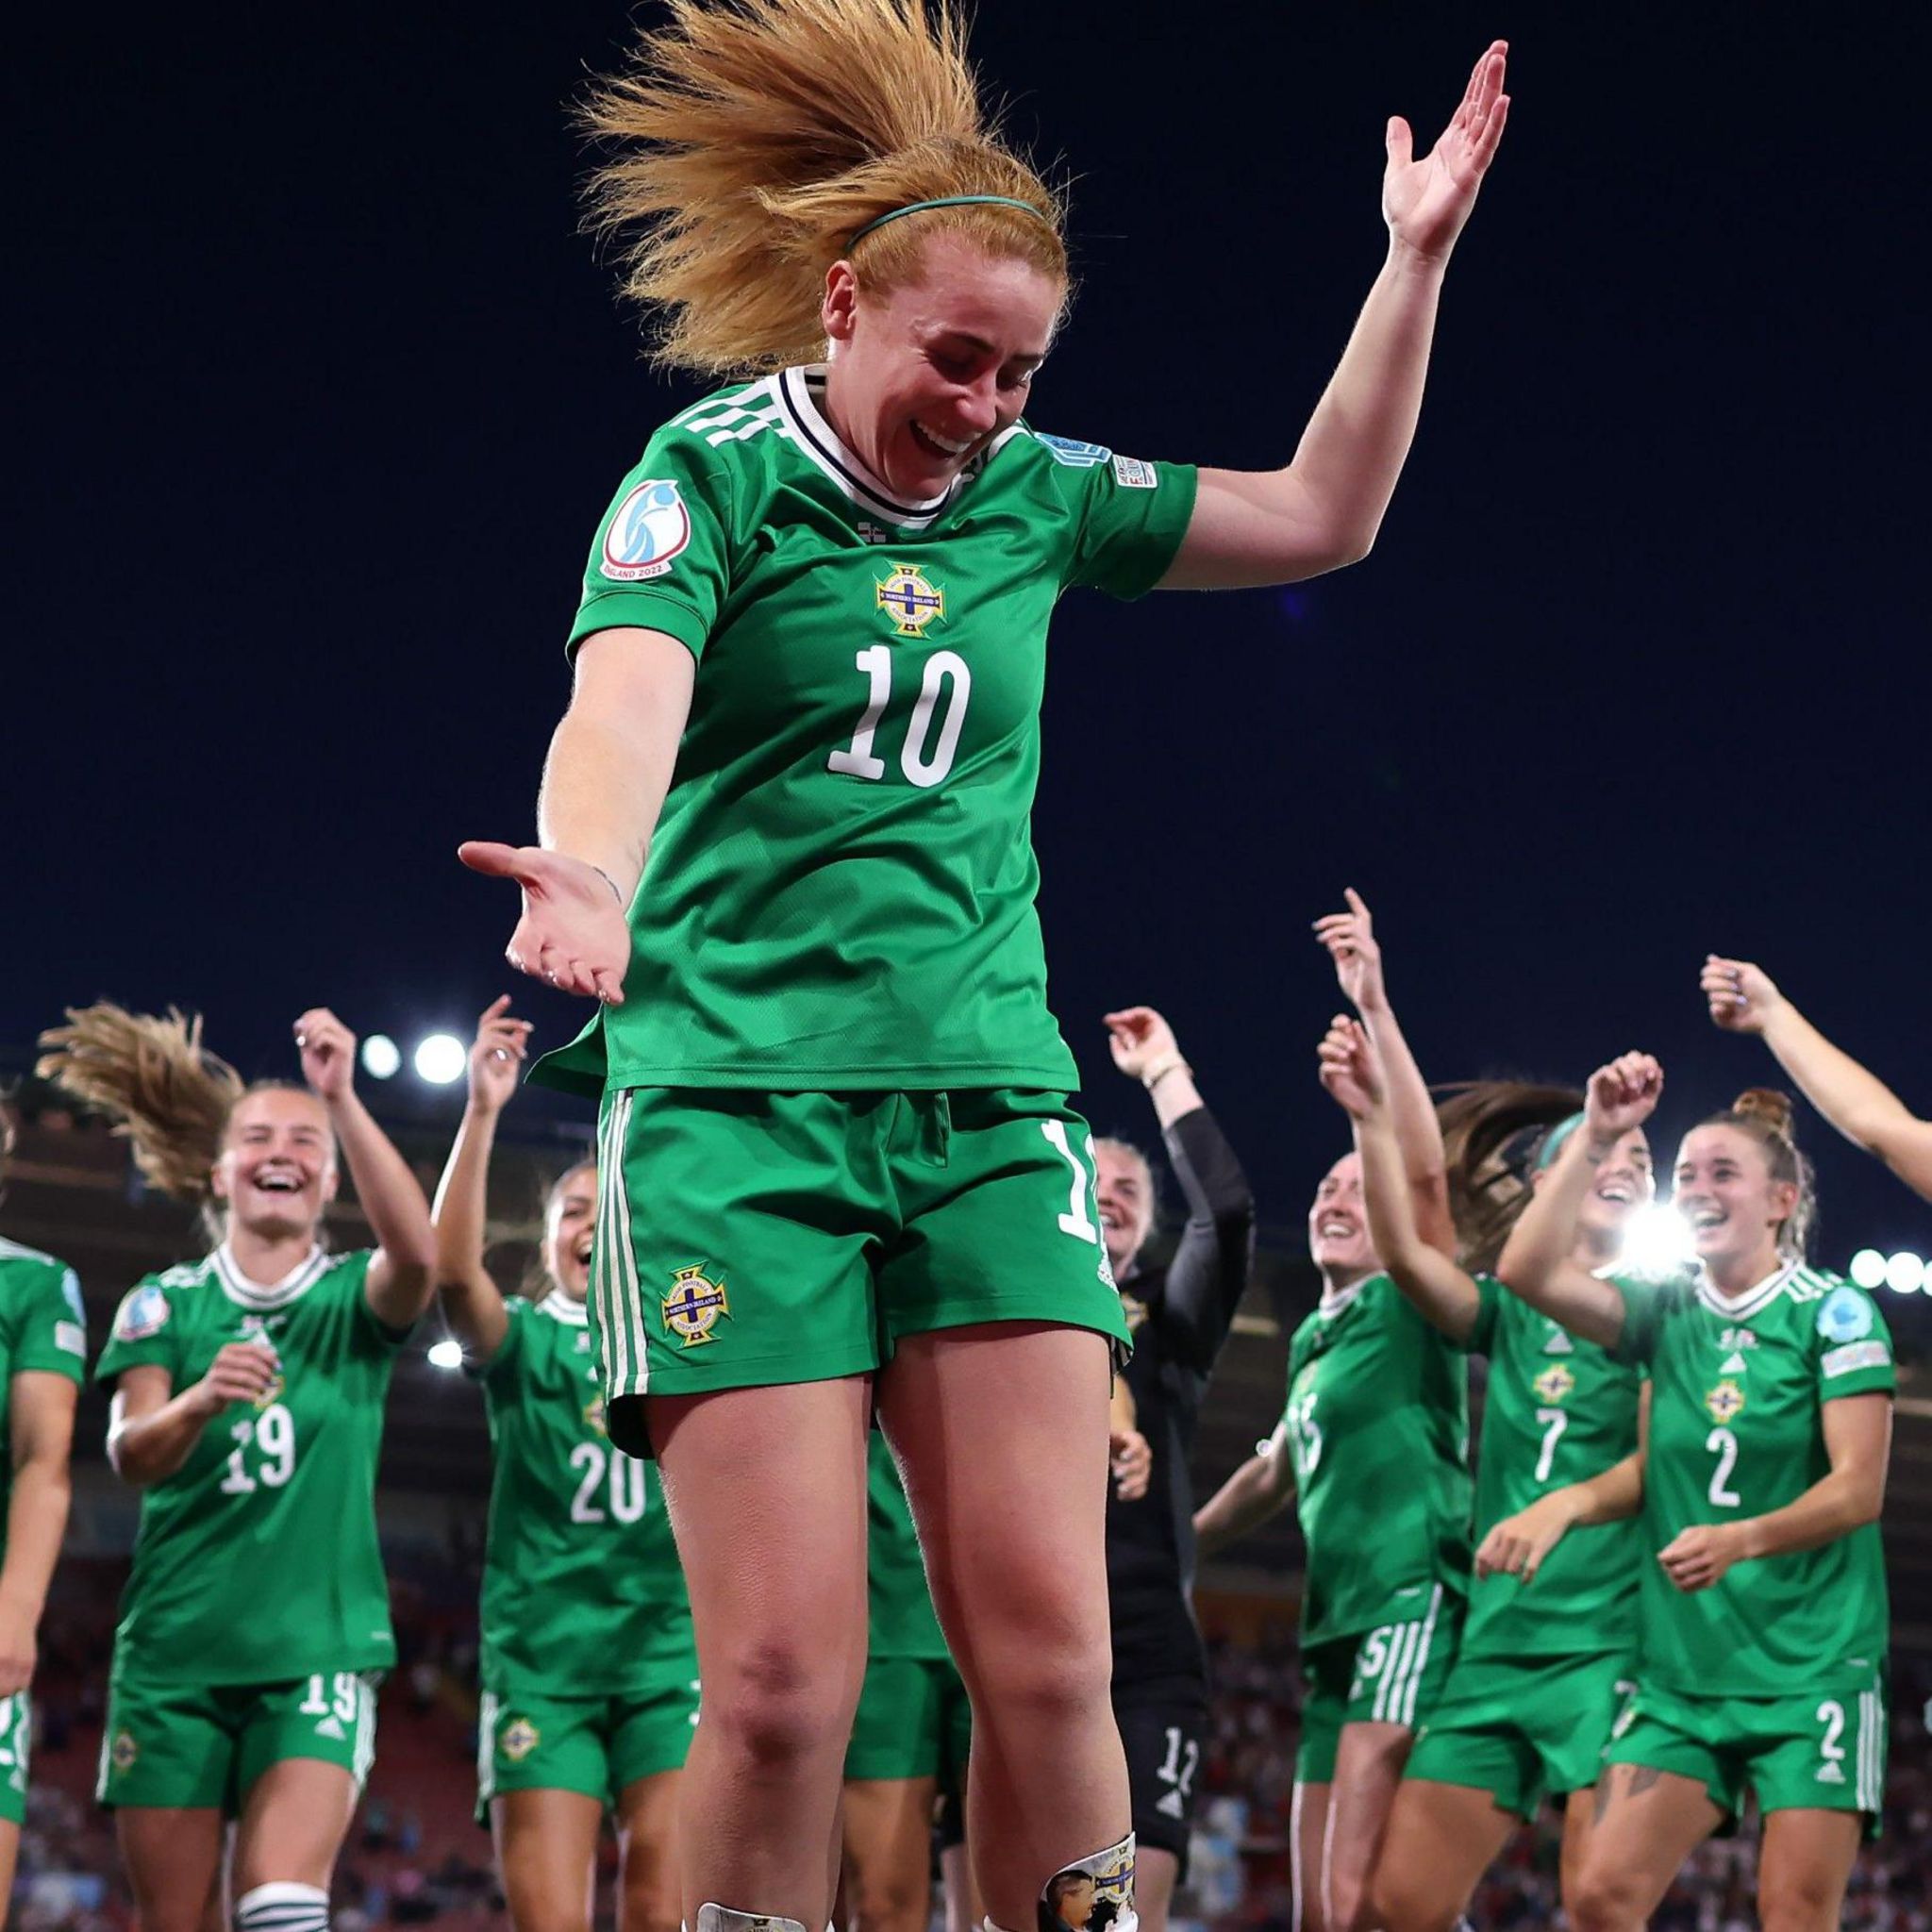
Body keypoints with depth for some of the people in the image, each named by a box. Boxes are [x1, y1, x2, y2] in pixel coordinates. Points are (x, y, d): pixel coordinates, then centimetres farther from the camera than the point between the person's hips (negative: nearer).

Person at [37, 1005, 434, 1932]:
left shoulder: (354, 1299, 4)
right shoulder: (166, 1301, 6)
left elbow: (416, 1255, -20)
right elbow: (129, 1455, -9)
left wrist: (342, 1102, -28)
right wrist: (201, 1400, -32)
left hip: (316, 1652, -2)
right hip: (173, 1649, 2)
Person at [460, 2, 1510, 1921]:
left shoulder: (1032, 493, 11)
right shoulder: (715, 468, -5)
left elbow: (1319, 517, 21)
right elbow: (625, 692, -23)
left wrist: (1415, 258, 13)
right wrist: (589, 868, -45)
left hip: (988, 1100, 4)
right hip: (736, 1099, -4)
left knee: (1046, 1650, -7)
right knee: (786, 1676, -11)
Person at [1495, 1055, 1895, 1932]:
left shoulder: (1833, 1313, -3)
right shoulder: (1670, 1315, 10)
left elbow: (1859, 1488, -10)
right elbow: (1528, 1272, -3)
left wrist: (1743, 1540, -26)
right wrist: (1595, 1138, -6)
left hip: (1812, 1662, -4)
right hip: (1679, 1662, 4)